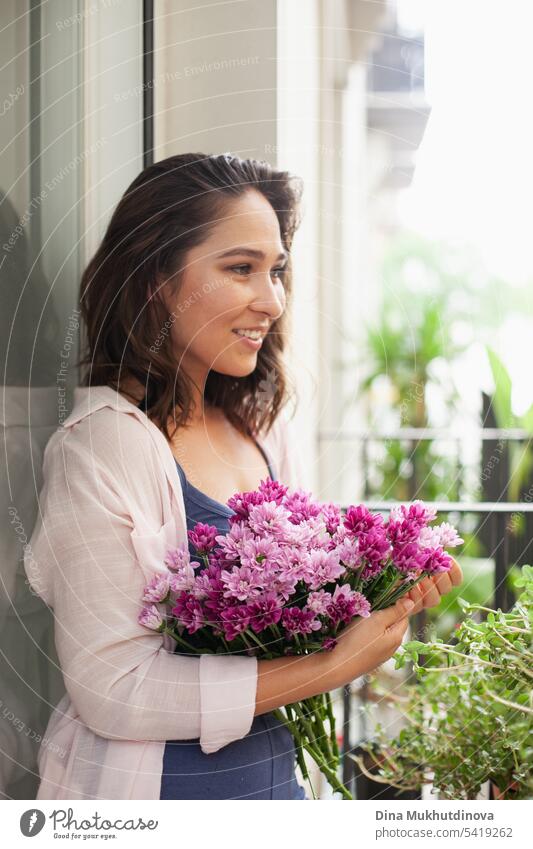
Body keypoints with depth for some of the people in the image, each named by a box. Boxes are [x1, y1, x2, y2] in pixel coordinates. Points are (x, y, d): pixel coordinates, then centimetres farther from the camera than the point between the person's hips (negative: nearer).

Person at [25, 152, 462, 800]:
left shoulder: (266, 431, 0)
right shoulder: (102, 444, -19)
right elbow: (113, 691, -23)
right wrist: (334, 667, -22)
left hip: (277, 781, 6)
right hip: (152, 793, -6)